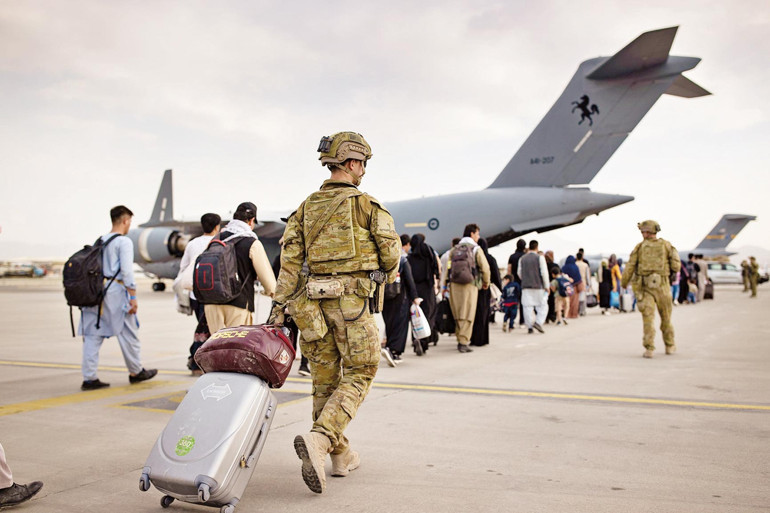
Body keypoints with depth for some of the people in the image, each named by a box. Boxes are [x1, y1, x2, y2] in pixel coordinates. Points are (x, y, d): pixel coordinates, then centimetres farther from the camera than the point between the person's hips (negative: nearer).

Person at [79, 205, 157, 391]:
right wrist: (133, 297, -12)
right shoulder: (124, 242, -6)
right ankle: (136, 372, 21)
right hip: (115, 291, -7)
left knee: (92, 335, 5)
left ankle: (89, 378, 3)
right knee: (128, 334, 8)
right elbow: (126, 271, -13)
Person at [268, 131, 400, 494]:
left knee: (325, 378, 12)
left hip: (316, 300, 5)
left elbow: (290, 258, 1)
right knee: (358, 375, 3)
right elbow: (391, 251, -2)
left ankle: (341, 456, 21)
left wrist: (279, 305, -1)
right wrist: (386, 280, 19)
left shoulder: (306, 208, 10)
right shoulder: (367, 205, -3)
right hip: (354, 300, -5)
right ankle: (317, 441, -16)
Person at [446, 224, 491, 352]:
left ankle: (460, 339, 21)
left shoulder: (454, 249, 13)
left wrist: (444, 286, 16)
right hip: (470, 285, -5)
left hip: (454, 284, 5)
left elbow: (448, 267, 11)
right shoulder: (476, 249, -1)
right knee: (467, 315, -1)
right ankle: (463, 343, -5)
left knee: (457, 314, 14)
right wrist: (486, 282, 10)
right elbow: (485, 267, -6)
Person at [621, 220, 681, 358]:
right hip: (662, 285, 1)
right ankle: (670, 346, 27)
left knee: (648, 317, -4)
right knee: (666, 317, 15)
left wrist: (624, 283, 10)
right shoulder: (666, 245, 4)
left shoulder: (639, 247, 3)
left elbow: (630, 267, 0)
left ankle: (649, 348, -13)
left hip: (645, 287, -1)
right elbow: (676, 266, 1)